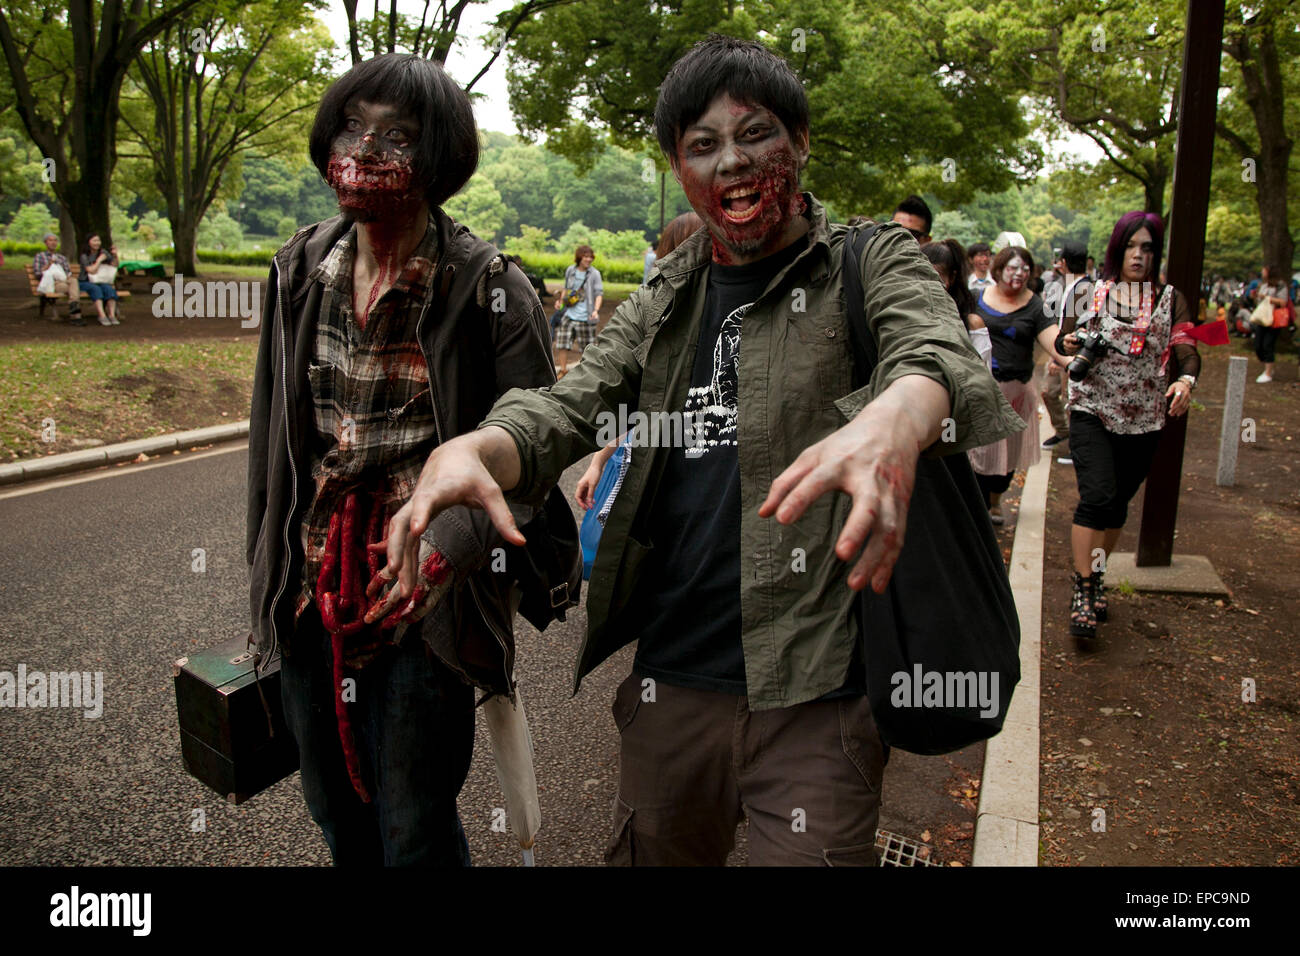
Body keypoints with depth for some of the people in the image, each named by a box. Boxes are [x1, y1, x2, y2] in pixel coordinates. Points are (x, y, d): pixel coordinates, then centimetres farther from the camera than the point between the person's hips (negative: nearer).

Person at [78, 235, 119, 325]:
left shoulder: (103, 252, 9)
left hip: (100, 281, 4)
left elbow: (115, 266, 6)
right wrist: (99, 260, -13)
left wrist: (115, 255, -10)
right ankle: (102, 316, -49)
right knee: (96, 289, -36)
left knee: (109, 288, -30)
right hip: (85, 282, -4)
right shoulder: (84, 256, -6)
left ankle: (112, 315, -39)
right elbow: (91, 270, -17)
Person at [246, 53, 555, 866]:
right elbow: (274, 431, 10)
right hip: (311, 594, 5)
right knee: (335, 811, 22)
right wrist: (265, 569, 14)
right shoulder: (301, 270, 3)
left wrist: (448, 545, -27)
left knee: (415, 832, 9)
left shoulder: (488, 289, -13)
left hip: (426, 600, -5)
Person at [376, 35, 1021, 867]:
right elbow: (571, 405, 2)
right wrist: (474, 446, -22)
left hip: (814, 690, -4)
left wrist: (894, 418, -46)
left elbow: (939, 353, -20)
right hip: (671, 677, 5)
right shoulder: (664, 303, 11)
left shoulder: (877, 263, 0)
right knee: (656, 852, 21)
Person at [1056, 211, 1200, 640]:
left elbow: (1186, 348, -4)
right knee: (1098, 496, -17)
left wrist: (1186, 379, -26)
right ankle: (1082, 592, -11)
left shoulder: (1170, 299, 7)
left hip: (1143, 419, 3)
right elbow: (1064, 339, 6)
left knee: (1118, 504, 10)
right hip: (1092, 411, -2)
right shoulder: (1090, 293, 5)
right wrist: (1069, 343, -19)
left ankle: (1096, 576, 30)